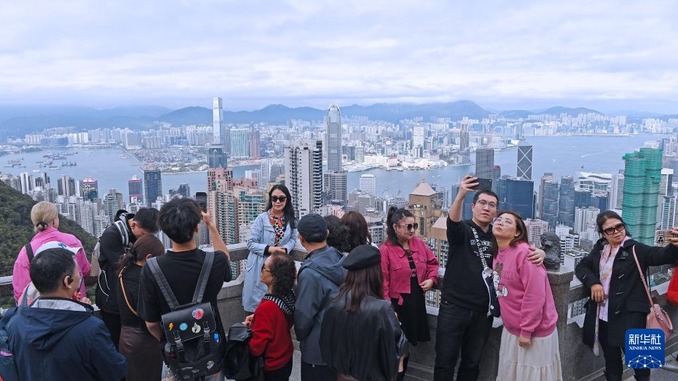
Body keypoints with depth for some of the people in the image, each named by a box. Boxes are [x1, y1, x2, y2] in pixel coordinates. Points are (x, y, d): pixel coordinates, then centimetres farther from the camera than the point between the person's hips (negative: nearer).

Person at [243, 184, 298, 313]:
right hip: (261, 266, -3)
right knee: (258, 299, 2)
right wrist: (269, 249, -20)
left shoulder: (291, 220, 5)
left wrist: (285, 249, -11)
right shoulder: (261, 218, -8)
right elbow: (251, 243, -9)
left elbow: (293, 239, 10)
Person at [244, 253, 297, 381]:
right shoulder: (289, 294, -10)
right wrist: (257, 318, -1)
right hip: (285, 360, 7)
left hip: (270, 368, -7)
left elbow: (256, 348, -26)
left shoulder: (267, 307, -33)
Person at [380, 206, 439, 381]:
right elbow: (383, 283, -17)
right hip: (397, 303, -6)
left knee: (407, 343, 18)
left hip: (417, 301, 6)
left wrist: (431, 279, -1)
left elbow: (432, 262, 18)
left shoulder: (419, 244, 4)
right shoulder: (385, 250, -15)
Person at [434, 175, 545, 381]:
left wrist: (538, 252, -17)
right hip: (453, 307, -4)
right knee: (445, 361, 2)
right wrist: (461, 195, -47)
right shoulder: (462, 230, -5)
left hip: (483, 311, 4)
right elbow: (453, 220, -27)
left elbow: (524, 249, 8)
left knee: (472, 362, 15)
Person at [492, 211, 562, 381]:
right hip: (511, 329, 7)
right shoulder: (498, 254, 4)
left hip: (535, 331, -7)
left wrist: (527, 331, -18)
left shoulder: (524, 252, -21)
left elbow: (535, 296, -23)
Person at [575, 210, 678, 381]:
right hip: (603, 317, 4)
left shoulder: (636, 249, -7)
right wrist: (593, 282, -8)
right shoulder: (599, 249, 8)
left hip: (630, 317, -4)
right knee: (611, 359, 17)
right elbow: (581, 267, 12)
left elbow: (662, 255, -22)